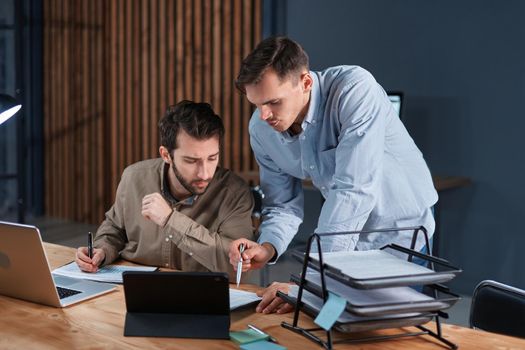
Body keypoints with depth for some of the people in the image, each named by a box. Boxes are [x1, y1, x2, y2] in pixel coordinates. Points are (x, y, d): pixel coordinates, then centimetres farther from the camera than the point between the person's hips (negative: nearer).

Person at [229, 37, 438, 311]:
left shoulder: (355, 90, -31)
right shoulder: (261, 128, -11)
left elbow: (354, 191, -37)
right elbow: (283, 204, -4)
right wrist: (267, 247, -27)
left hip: (401, 230, -5)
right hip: (346, 234, 5)